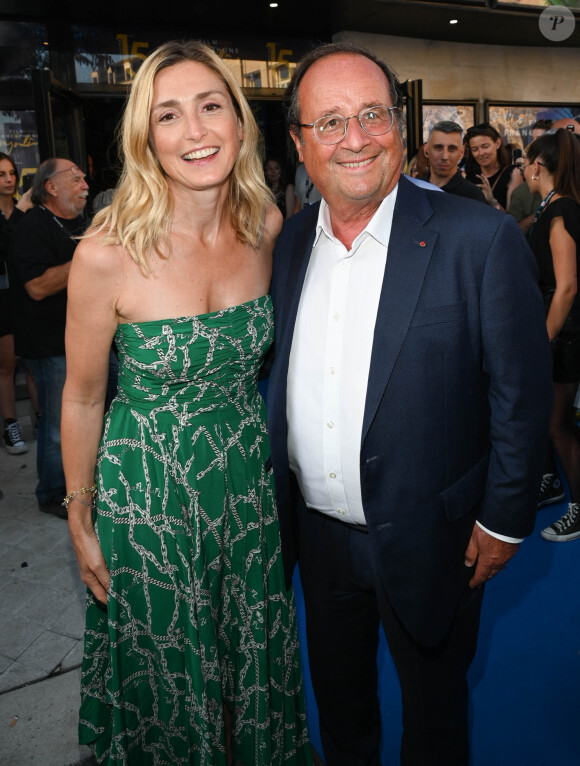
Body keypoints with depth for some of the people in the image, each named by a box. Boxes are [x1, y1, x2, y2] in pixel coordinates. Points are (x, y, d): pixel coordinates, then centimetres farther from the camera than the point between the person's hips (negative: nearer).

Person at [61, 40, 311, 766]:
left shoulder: (267, 226, -9)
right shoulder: (108, 253, -22)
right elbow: (82, 398, -10)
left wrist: (278, 464, 12)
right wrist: (80, 521, -1)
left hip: (250, 478, 4)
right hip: (150, 490, -3)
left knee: (254, 655, 25)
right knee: (167, 668, 21)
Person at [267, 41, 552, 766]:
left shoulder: (480, 238, -17)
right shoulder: (290, 240, -1)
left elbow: (522, 393, -12)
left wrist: (503, 519, -10)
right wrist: (275, 484, 8)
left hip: (427, 539, -4)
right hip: (317, 530, 5)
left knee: (433, 706, 21)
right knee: (336, 688, 28)